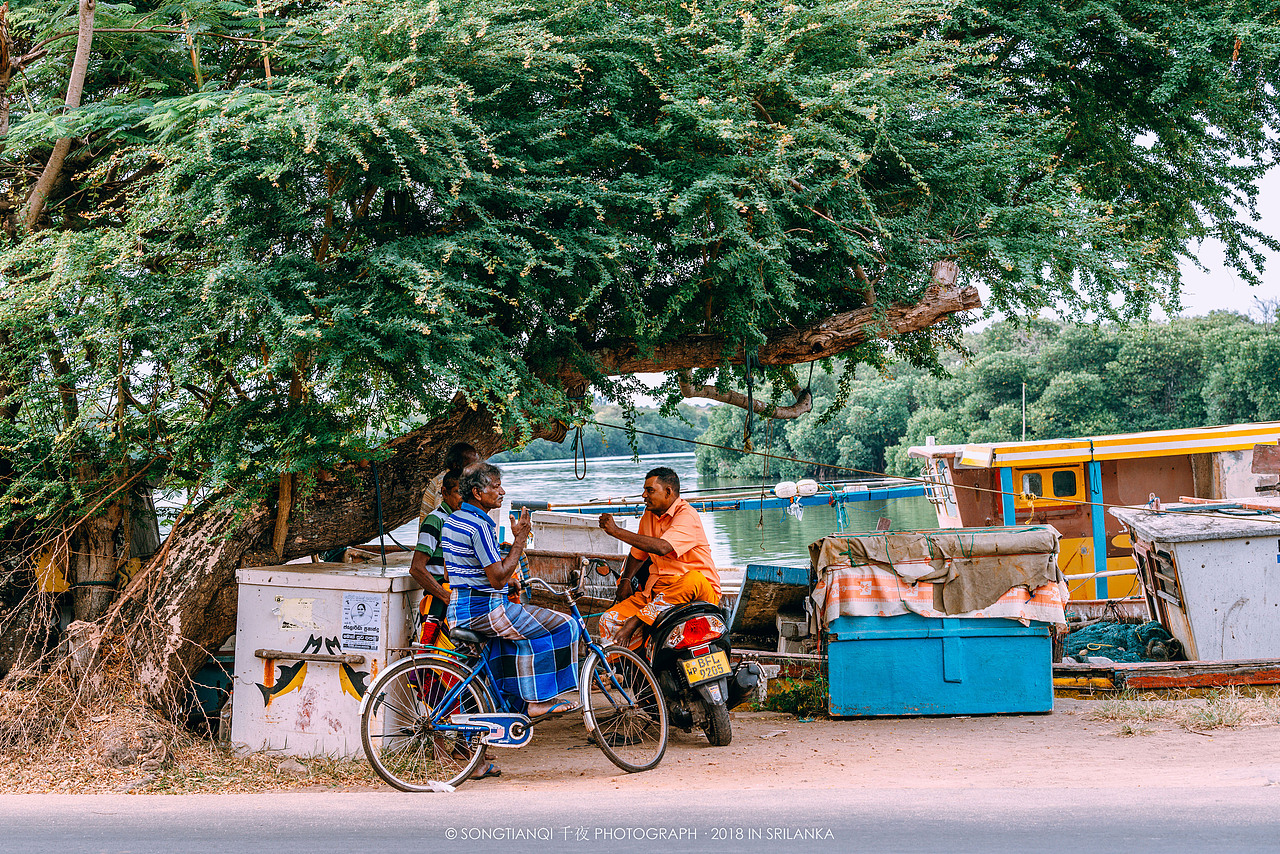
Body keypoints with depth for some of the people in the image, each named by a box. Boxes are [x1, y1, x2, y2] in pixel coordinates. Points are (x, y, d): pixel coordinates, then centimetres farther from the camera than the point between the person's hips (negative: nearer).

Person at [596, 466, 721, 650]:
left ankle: (635, 620, -36)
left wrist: (616, 531, -27)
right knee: (608, 621, -11)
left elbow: (662, 547, -31)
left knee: (693, 579, -42)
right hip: (658, 589, 7)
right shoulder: (649, 515, 13)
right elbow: (638, 553, 29)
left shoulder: (686, 515, -13)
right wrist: (625, 580, 9)